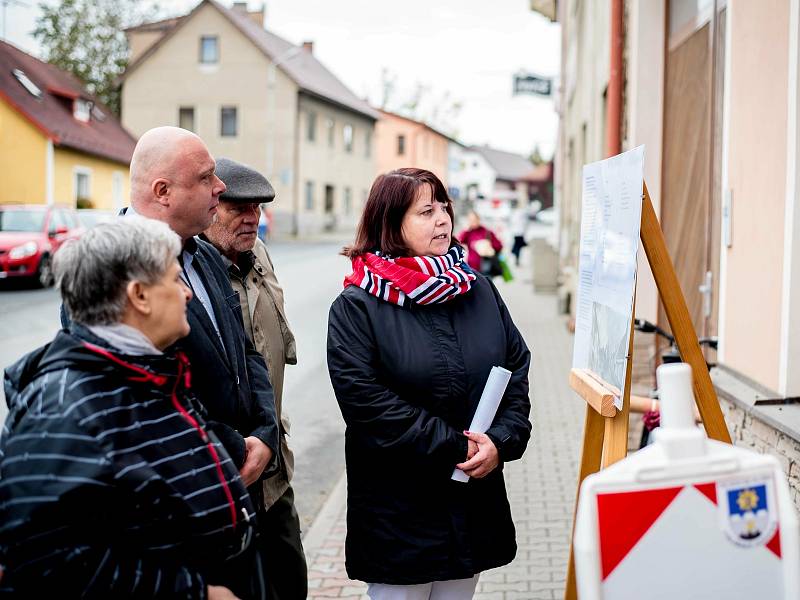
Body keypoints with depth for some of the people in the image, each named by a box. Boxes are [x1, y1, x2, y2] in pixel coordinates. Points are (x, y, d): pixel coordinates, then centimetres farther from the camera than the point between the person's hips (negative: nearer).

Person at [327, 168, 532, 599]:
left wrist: (501, 441, -9)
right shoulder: (356, 307, -8)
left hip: (476, 502, 5)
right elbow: (364, 400, -17)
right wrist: (455, 446, -17)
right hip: (397, 510, -4)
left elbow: (517, 370, 8)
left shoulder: (480, 291, 7)